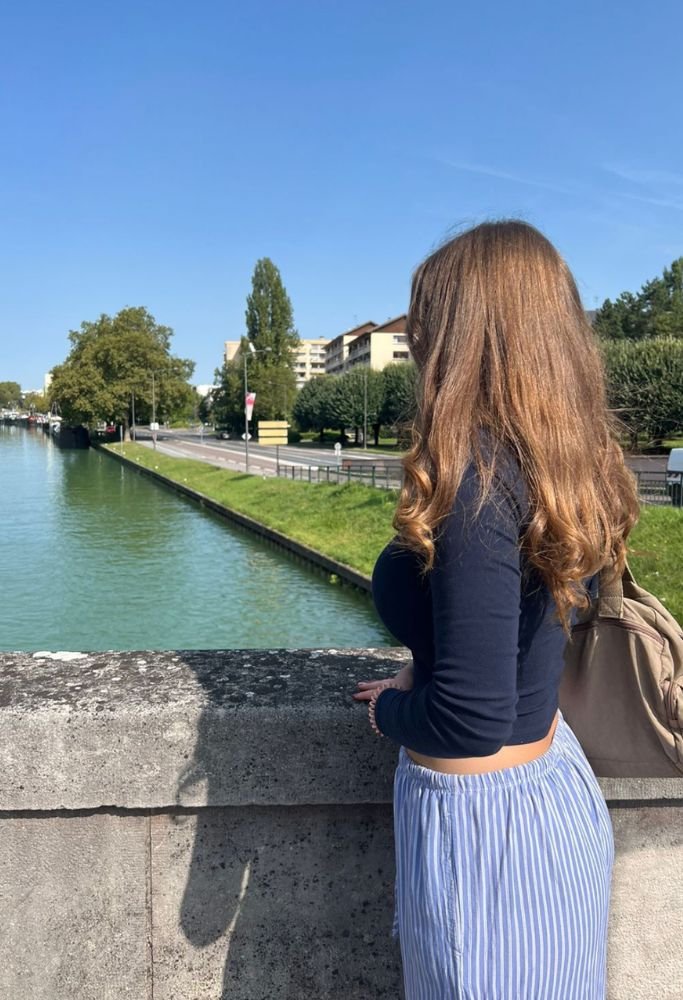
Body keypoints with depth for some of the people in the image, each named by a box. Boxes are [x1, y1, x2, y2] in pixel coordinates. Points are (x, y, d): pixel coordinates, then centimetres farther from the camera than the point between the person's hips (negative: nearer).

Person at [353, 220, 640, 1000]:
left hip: (483, 820, -8)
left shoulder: (475, 478, -28)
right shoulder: (571, 466, -3)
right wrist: (418, 685, 9)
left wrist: (390, 708, -9)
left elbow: (471, 719, -28)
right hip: (562, 790, 8)